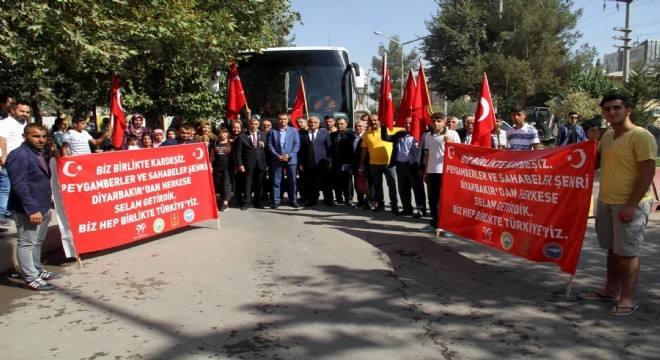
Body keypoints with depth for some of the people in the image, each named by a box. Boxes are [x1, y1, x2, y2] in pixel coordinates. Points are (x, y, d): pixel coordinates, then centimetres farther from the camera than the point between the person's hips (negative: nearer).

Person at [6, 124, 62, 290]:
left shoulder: (37, 154, 13)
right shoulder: (19, 155, -16)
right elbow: (19, 186, -21)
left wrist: (45, 206, 17)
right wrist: (32, 210, -24)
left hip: (42, 208, 10)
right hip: (30, 210, -10)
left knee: (37, 242, 20)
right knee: (26, 244, 1)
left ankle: (38, 271, 32)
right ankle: (31, 278, 7)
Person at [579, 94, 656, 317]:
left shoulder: (641, 136, -13)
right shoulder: (607, 135, 12)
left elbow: (648, 172, -18)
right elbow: (594, 163, 20)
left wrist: (631, 205, -21)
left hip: (630, 205, -8)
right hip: (606, 201, 8)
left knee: (627, 252, -1)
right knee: (612, 248, 16)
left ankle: (628, 299, 8)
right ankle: (611, 290, 27)